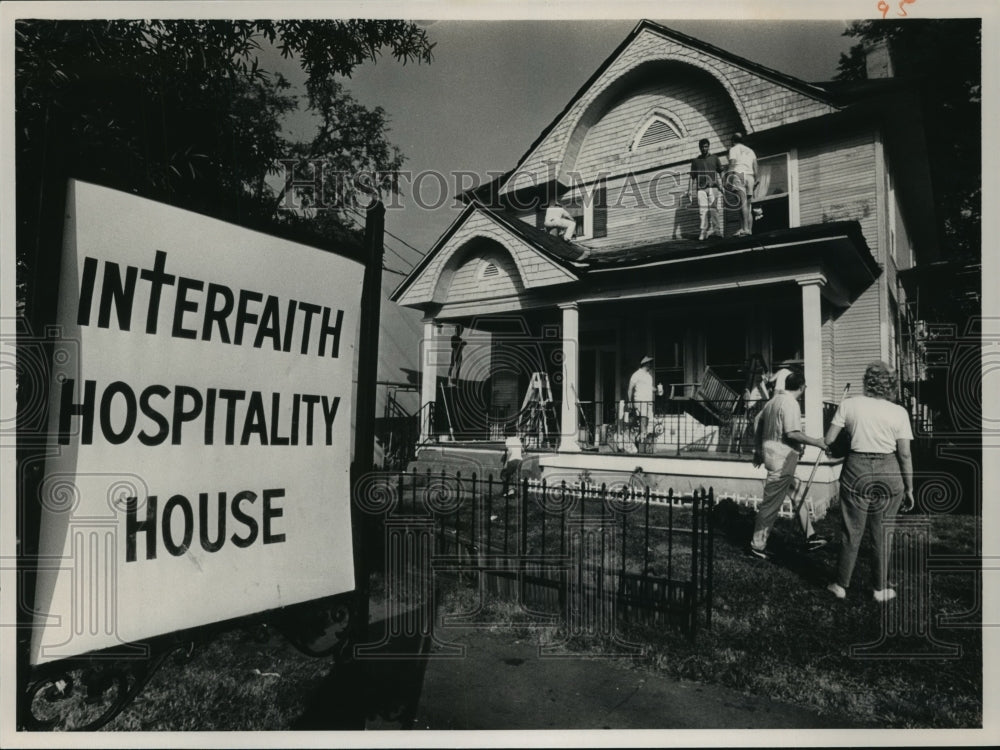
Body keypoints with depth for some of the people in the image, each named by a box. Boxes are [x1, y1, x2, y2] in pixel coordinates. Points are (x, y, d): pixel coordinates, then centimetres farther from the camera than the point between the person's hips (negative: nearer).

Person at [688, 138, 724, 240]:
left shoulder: (714, 158, 14)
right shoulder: (695, 161, 15)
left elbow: (720, 173, 13)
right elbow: (693, 177, 15)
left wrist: (721, 186, 2)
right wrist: (691, 191, 7)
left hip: (713, 187, -1)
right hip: (700, 188, 1)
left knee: (713, 209, -12)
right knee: (703, 210, -7)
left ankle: (716, 230, -13)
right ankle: (704, 232, -7)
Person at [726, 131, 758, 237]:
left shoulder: (734, 149, 9)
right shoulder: (750, 150, 26)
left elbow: (732, 164, -5)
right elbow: (755, 167, 17)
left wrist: (729, 176, -8)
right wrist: (755, 180, 17)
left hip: (739, 174, -6)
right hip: (750, 176, 6)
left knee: (743, 203, -20)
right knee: (748, 205, 5)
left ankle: (744, 229, -30)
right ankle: (749, 230, -3)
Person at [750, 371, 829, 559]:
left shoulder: (773, 400, 11)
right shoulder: (791, 404, -16)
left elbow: (759, 423, 16)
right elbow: (792, 433, -24)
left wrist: (757, 450, 23)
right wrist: (816, 442, -13)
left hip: (770, 453, 10)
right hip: (782, 459, -10)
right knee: (771, 504, -3)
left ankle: (811, 537, 28)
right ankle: (757, 546, 5)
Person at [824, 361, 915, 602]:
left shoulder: (849, 404, -4)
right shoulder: (899, 412, -2)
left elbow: (828, 440, -2)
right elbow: (905, 455, -1)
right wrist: (909, 488, 7)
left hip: (857, 469, 0)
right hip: (889, 474, 1)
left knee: (851, 532, 11)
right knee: (882, 534, 14)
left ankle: (841, 585, 21)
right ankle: (881, 588, 25)